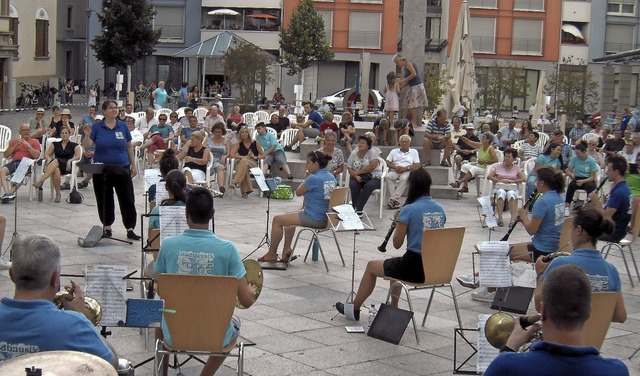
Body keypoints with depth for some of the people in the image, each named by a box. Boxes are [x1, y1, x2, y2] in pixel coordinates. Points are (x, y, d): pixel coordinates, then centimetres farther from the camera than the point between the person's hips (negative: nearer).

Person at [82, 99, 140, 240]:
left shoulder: (123, 126, 3)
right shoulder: (97, 127, -2)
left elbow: (129, 147, 8)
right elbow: (86, 147, -5)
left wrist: (133, 165, 5)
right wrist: (87, 135, -24)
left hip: (122, 169, 1)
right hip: (102, 169, -1)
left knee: (127, 199, -3)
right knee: (105, 200, 8)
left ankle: (130, 229, 3)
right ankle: (106, 227, 22)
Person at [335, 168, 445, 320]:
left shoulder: (408, 210, -14)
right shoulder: (440, 209, 4)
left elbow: (397, 244, -9)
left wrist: (397, 222, 8)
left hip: (414, 268, -6)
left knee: (371, 266, 20)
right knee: (397, 263, 37)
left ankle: (354, 309, 33)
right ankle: (393, 308, 43)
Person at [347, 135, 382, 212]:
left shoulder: (372, 153, -3)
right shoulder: (353, 154, 8)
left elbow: (372, 166, -16)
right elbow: (349, 169, 2)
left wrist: (358, 172, -15)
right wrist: (355, 176, -19)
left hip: (373, 177, -3)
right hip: (357, 178, 3)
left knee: (369, 186, -36)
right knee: (353, 185, -31)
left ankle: (358, 208, -33)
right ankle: (355, 209, -25)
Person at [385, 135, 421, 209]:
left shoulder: (414, 152, 20)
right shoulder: (394, 151, 25)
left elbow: (417, 165, 7)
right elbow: (387, 163, 13)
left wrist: (405, 168, -9)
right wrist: (395, 167, -7)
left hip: (407, 171, -2)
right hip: (395, 171, 2)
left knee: (404, 178, -38)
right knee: (387, 177, -33)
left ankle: (393, 199, -45)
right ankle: (396, 201, -39)